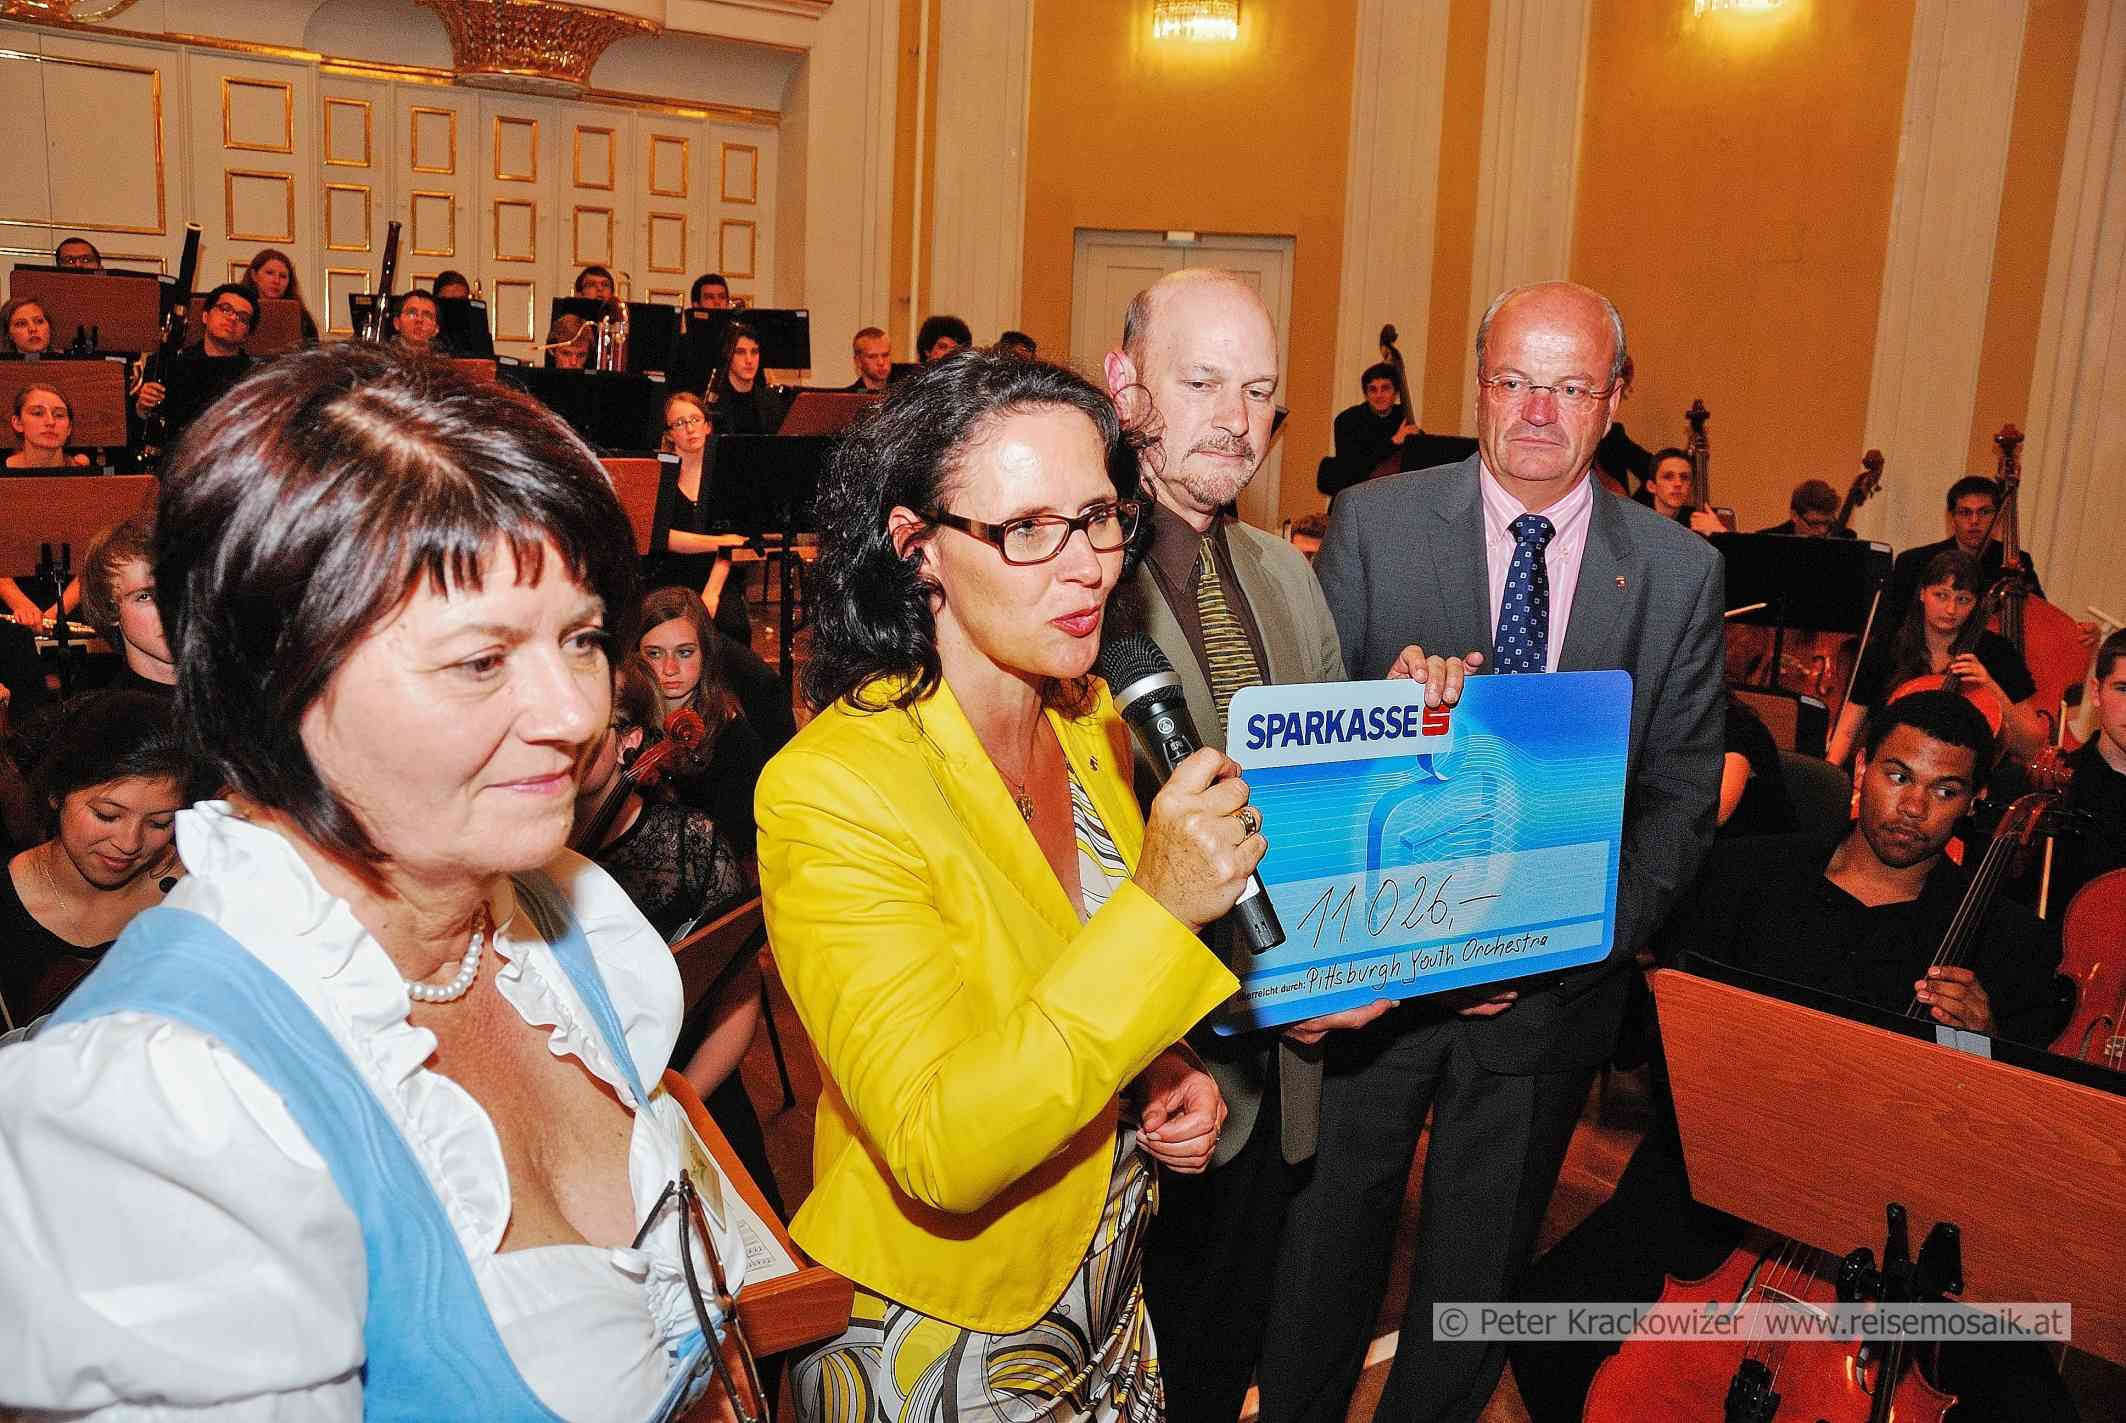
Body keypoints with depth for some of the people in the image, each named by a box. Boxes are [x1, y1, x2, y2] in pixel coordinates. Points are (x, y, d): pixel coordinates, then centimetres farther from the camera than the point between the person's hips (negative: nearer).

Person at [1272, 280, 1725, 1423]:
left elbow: (1681, 797, -2)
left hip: (1556, 977, 1)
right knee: (1327, 1241, 16)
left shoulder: (1680, 572, -1)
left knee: (1479, 1260, 20)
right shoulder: (1373, 523, -6)